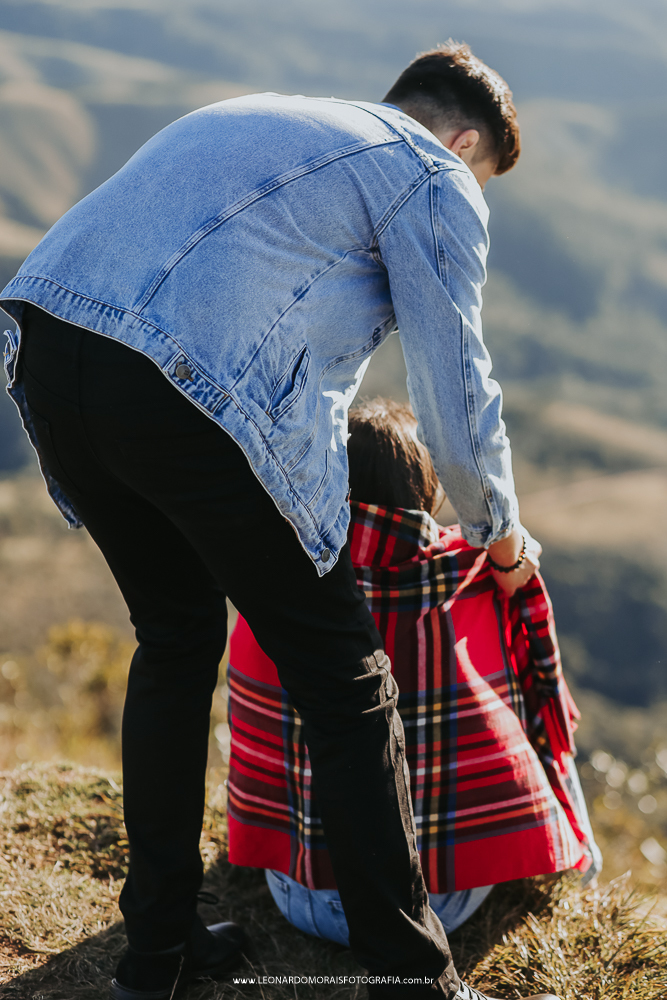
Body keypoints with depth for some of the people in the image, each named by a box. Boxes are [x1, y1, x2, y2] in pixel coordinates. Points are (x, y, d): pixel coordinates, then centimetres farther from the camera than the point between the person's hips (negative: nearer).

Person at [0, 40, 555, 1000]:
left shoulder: (263, 117, 33)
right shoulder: (437, 180, 11)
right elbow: (456, 389, 8)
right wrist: (499, 534, 27)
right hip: (190, 391, -8)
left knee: (176, 638, 25)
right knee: (345, 686, 6)